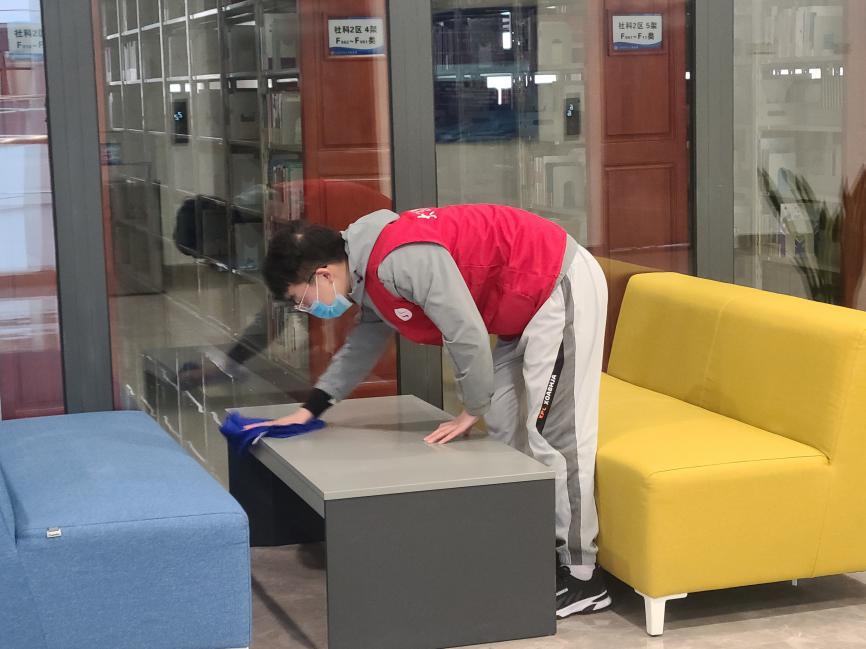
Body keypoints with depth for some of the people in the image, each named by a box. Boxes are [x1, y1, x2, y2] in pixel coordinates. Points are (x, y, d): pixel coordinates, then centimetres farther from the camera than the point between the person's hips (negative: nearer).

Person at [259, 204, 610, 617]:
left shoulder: (404, 259, -28)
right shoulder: (369, 276, 6)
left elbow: (467, 335, -26)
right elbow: (362, 346, 21)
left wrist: (471, 412, -12)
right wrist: (311, 409, 18)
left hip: (564, 288, -10)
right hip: (527, 304, 10)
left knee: (551, 434, -9)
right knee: (506, 427, 12)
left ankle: (582, 578, -3)